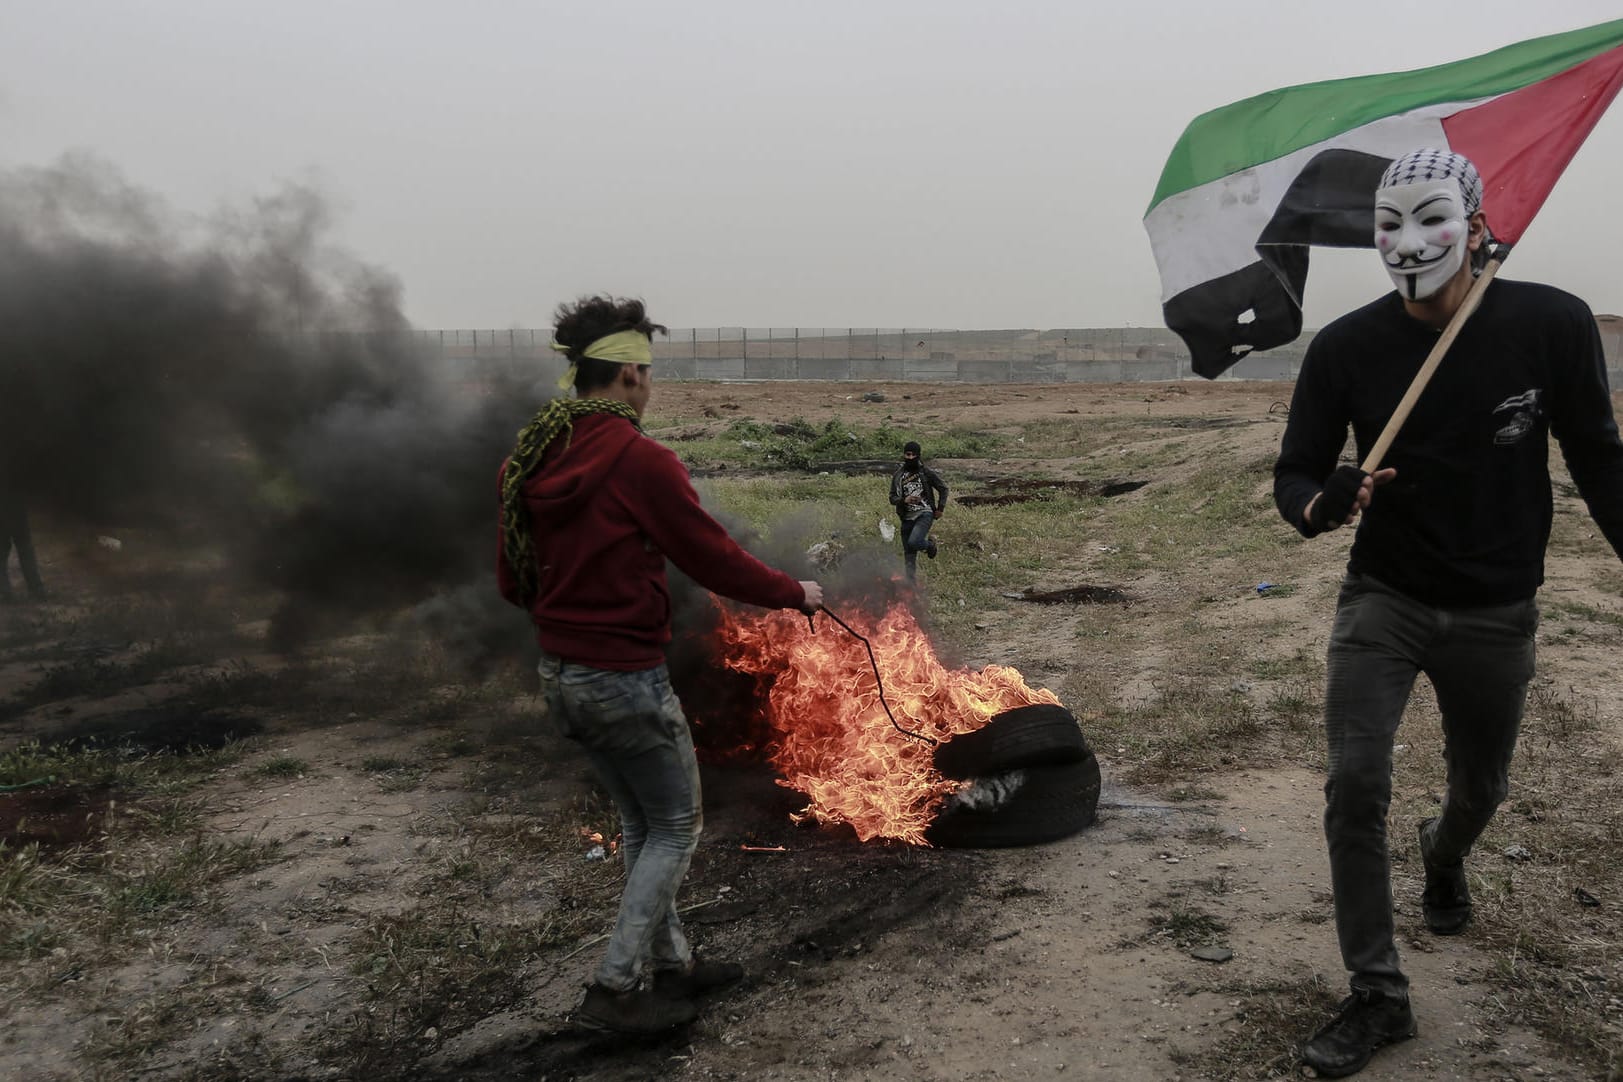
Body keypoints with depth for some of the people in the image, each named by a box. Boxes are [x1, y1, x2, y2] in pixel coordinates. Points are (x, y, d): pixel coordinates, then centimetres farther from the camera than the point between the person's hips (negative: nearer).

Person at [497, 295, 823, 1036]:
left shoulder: (531, 461, 4)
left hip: (559, 675, 8)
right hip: (627, 677, -8)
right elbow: (713, 556, -13)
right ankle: (615, 989, 9)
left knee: (639, 822, 22)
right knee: (676, 827, 9)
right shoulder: (640, 461, -19)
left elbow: (512, 580, 11)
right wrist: (794, 594, 2)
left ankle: (672, 963, 33)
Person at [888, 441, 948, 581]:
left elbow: (943, 489, 10)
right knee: (908, 555, 5)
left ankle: (930, 544, 8)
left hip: (925, 513, -4)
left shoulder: (927, 473, -2)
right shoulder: (898, 475, 6)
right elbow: (892, 498, 5)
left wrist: (940, 508, 6)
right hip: (907, 517, 4)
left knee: (913, 543, -26)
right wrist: (904, 500, -15)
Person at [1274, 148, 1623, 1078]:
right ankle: (1380, 996, 2)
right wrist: (1320, 505, -29)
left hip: (1497, 612, 1)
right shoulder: (1347, 348, -11)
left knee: (1480, 786, 19)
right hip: (1383, 599, 0)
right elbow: (1296, 474, -6)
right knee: (1356, 783, -14)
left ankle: (1445, 857, 57)